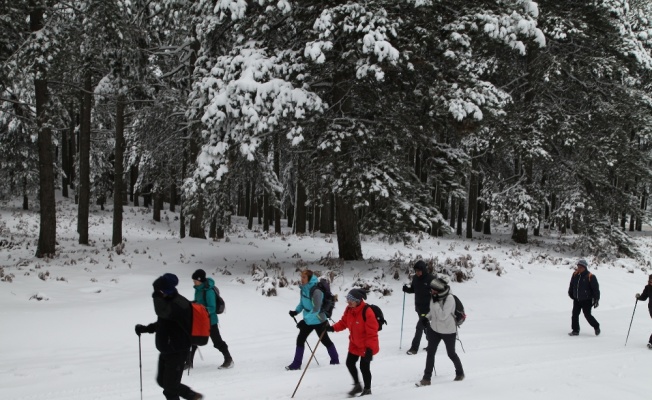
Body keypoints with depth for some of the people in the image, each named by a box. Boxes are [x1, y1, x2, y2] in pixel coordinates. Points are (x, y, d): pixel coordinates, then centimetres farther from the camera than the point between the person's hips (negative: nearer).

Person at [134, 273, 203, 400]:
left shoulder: (179, 304, -23)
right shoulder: (169, 302, 9)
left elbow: (162, 311, -41)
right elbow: (163, 323, 22)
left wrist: (157, 296, -26)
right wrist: (145, 329, 12)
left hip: (177, 352, -10)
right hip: (167, 350, 10)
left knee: (170, 387, -2)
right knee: (162, 380, 20)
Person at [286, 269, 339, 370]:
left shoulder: (316, 291, -27)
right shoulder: (304, 288, -2)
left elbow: (316, 309, -30)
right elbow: (302, 303, 12)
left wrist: (305, 319, -32)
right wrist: (296, 311, -7)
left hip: (318, 321, -7)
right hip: (308, 320, 7)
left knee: (325, 340, 9)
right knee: (300, 339, 4)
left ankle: (335, 360, 29)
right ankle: (296, 363, 10)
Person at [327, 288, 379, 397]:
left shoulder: (367, 312, -29)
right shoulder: (349, 310, -6)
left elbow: (372, 332, -27)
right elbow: (343, 322, 6)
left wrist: (370, 348, -29)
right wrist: (333, 328, -12)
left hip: (367, 346, -8)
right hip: (355, 343, 8)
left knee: (364, 366, 0)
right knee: (349, 363, 11)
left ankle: (367, 389, 22)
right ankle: (357, 385, 32)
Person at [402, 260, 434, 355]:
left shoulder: (430, 279, -15)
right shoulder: (415, 278, 4)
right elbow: (413, 289, 16)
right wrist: (407, 289, -4)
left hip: (427, 307, -7)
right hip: (418, 306, 7)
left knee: (420, 327, -9)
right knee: (425, 326, 17)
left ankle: (414, 347, -7)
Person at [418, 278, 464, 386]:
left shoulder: (449, 299, -25)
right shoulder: (434, 297, -3)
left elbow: (443, 316, -29)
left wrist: (436, 303, -31)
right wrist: (426, 317, -3)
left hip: (448, 331, -6)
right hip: (435, 329, 6)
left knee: (451, 353, 10)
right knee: (430, 352, 0)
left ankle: (460, 373, 35)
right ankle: (427, 378, 5)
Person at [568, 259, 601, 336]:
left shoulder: (590, 277, -15)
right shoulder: (575, 275, 0)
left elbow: (596, 289, -10)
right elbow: (571, 286, 17)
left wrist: (596, 300, -11)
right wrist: (571, 294, 24)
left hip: (586, 300, -5)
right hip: (576, 300, 5)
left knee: (587, 315, -1)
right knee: (575, 314, 3)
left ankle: (596, 327, 23)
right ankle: (575, 330, 12)